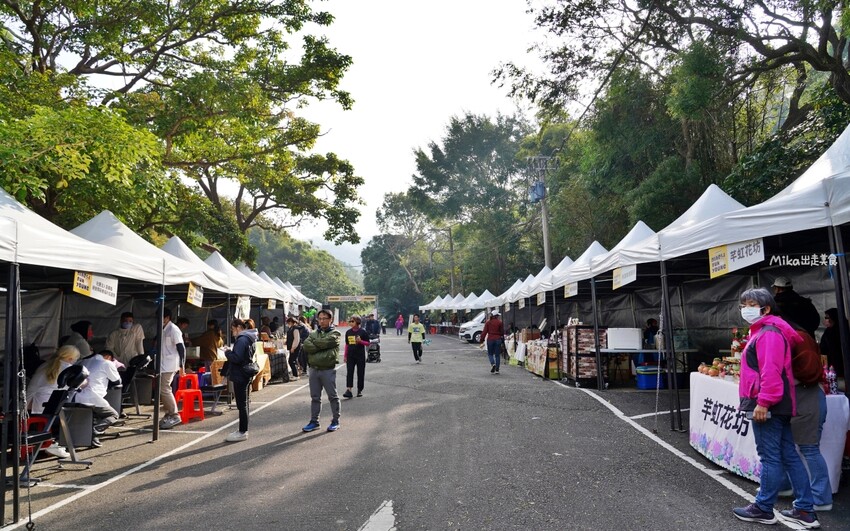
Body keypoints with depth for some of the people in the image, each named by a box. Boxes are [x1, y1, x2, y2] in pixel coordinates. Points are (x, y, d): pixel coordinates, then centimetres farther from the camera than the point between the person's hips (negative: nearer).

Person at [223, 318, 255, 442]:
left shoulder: (242, 340, -17)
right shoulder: (248, 339, 14)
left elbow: (236, 358, -24)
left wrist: (227, 352, -9)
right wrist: (230, 353, 8)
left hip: (240, 376, -10)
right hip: (246, 376, 10)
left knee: (242, 405, -4)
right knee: (244, 404, 16)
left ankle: (242, 432, 2)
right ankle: (243, 430, 24)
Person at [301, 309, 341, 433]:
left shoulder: (334, 334, -1)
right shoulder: (313, 333, 13)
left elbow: (325, 342, -20)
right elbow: (306, 346, -5)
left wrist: (314, 342, -4)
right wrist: (321, 347, -14)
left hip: (328, 370, -5)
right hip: (314, 369, 5)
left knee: (332, 396, 4)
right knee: (315, 397, 12)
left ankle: (335, 421, 15)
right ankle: (314, 421, 21)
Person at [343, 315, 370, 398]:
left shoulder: (363, 332, -4)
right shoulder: (348, 332, 8)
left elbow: (368, 343, -1)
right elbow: (347, 344, 15)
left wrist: (360, 341, -20)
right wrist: (345, 356, 13)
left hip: (360, 356, -3)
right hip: (350, 356, 3)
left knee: (360, 373, 4)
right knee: (349, 373, -8)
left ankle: (360, 390, 16)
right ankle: (348, 390, -13)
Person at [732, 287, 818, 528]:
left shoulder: (769, 333, -15)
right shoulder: (762, 331, 19)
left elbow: (771, 370, -24)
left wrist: (763, 402, -25)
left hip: (768, 406, -11)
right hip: (777, 406, 11)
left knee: (770, 458, -1)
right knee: (789, 456, 12)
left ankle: (763, 509, 9)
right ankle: (805, 510, 18)